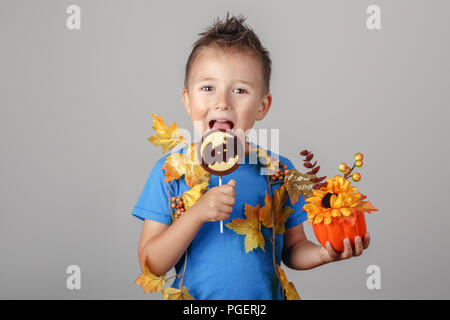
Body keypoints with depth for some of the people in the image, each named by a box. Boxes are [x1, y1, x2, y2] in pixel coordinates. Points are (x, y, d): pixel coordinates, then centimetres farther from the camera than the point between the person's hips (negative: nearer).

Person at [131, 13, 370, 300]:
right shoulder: (170, 171, -13)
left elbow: (291, 250, -1)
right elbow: (151, 266, -16)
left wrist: (322, 254, -20)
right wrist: (197, 214, -28)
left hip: (265, 295, 1)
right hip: (193, 297, 0)